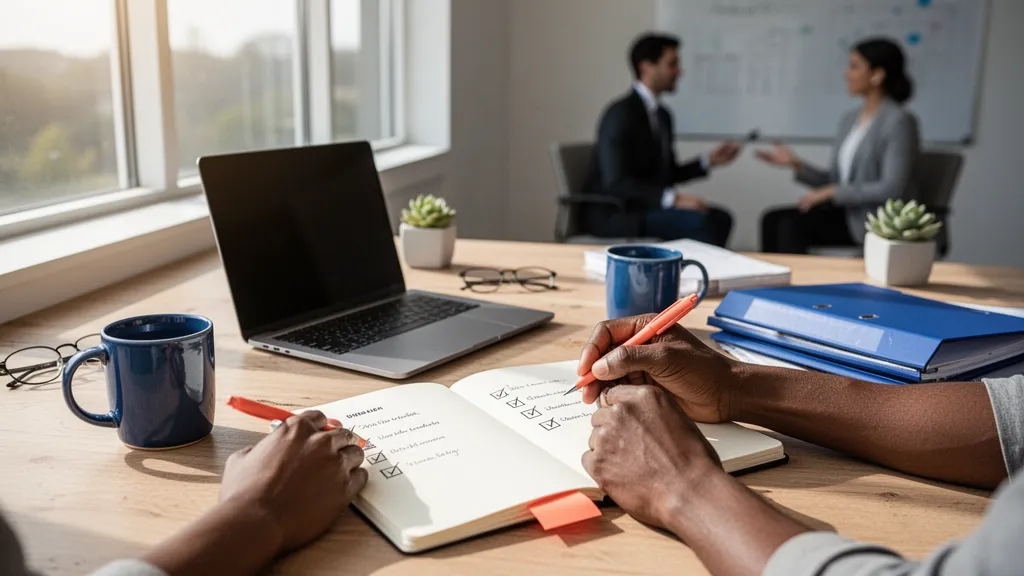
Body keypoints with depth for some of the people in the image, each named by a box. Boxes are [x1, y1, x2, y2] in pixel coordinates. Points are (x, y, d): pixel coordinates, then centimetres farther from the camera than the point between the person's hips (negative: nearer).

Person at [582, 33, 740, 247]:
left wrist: (709, 161, 7)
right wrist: (673, 199, -31)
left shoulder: (662, 115, 11)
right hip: (612, 213, -9)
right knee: (698, 222, -25)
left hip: (646, 205, 9)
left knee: (720, 218, -10)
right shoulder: (620, 114, -15)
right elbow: (616, 183, -24)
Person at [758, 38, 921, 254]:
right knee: (773, 220, -13)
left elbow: (892, 189, -20)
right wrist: (796, 165, 0)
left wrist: (832, 192, -18)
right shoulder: (850, 119, 12)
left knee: (791, 224, -24)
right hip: (848, 212, 8)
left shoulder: (899, 121, -12)